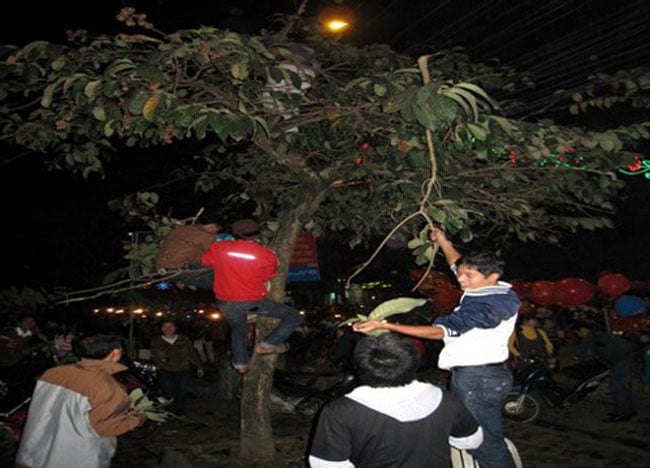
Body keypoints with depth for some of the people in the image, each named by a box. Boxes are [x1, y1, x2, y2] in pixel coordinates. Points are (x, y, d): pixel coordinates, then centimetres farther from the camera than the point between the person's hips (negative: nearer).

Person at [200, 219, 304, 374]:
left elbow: (205, 261, 11)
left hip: (225, 302, 4)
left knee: (237, 328, 35)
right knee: (294, 317, 5)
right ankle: (267, 344, -4)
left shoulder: (219, 248, -7)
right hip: (253, 302, -4)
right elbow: (268, 276, 1)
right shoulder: (267, 255, -13)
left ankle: (240, 362, 36)